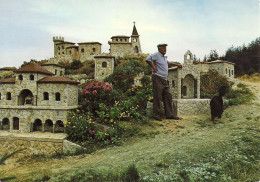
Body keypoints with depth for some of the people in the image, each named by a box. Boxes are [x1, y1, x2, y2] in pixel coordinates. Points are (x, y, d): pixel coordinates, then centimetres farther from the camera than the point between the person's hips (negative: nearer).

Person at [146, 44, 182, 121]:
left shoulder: (164, 57, 23)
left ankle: (169, 114, 11)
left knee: (168, 96, 6)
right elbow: (147, 59, -20)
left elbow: (168, 62, 43)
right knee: (157, 97, -6)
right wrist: (153, 67, -16)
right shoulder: (156, 55, -5)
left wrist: (177, 65, 44)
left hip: (164, 80, 9)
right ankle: (157, 115, 1)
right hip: (158, 78, -9)